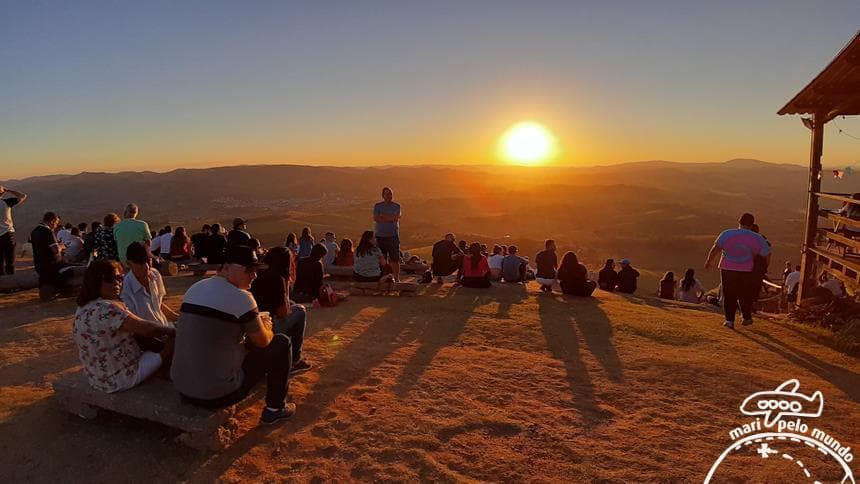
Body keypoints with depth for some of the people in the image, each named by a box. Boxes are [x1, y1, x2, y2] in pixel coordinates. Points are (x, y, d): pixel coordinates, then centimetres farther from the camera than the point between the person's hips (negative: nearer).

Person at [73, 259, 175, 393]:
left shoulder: (83, 308, 5)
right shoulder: (107, 308, -27)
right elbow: (146, 328, -24)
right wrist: (171, 330, -8)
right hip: (121, 379, -10)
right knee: (173, 340, -4)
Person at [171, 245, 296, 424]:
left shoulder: (194, 289, 5)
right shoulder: (241, 297, -18)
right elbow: (263, 341, -5)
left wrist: (257, 323, 19)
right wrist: (266, 326, 17)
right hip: (218, 394, -8)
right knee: (281, 343, 7)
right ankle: (275, 409, 20)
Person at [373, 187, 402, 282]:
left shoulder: (397, 206, 4)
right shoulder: (377, 206, 7)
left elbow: (396, 217, -12)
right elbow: (375, 218, -8)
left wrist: (382, 216, -8)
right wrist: (390, 219, -13)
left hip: (393, 236, -1)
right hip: (380, 236, 1)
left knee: (395, 259, -2)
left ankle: (396, 279, 5)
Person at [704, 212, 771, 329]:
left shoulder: (726, 234, -5)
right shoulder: (758, 238, 0)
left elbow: (715, 249, -9)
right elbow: (767, 256, 3)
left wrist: (709, 261, 3)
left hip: (727, 270, -1)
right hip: (747, 272, 1)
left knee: (729, 296, 7)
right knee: (746, 296, 18)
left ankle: (729, 320, 3)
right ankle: (747, 318, 30)